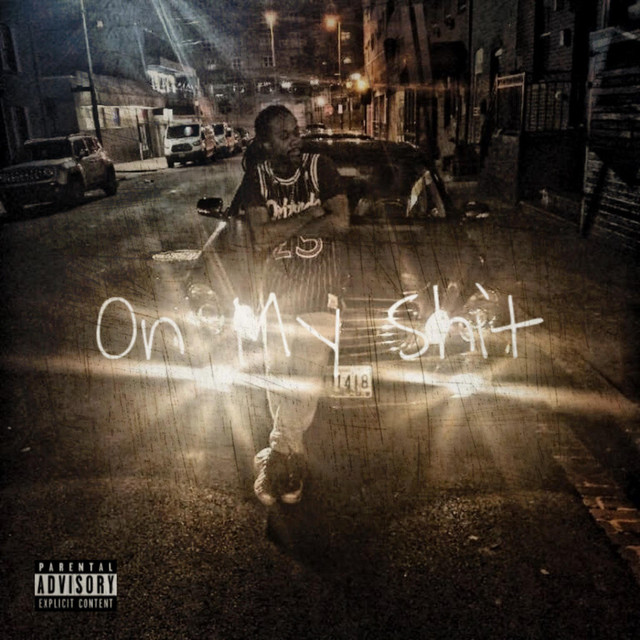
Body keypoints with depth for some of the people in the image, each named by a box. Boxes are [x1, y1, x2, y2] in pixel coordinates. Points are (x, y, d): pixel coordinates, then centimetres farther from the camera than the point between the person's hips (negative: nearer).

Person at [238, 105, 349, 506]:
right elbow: (260, 240, -15)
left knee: (310, 376, 0)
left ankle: (279, 454, 20)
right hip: (278, 289, 1)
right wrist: (308, 217, -17)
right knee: (279, 377, 8)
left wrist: (282, 228, -14)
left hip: (321, 289, -1)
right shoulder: (257, 179, -3)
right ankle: (293, 456, 28)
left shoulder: (321, 168, -5)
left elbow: (342, 223, -17)